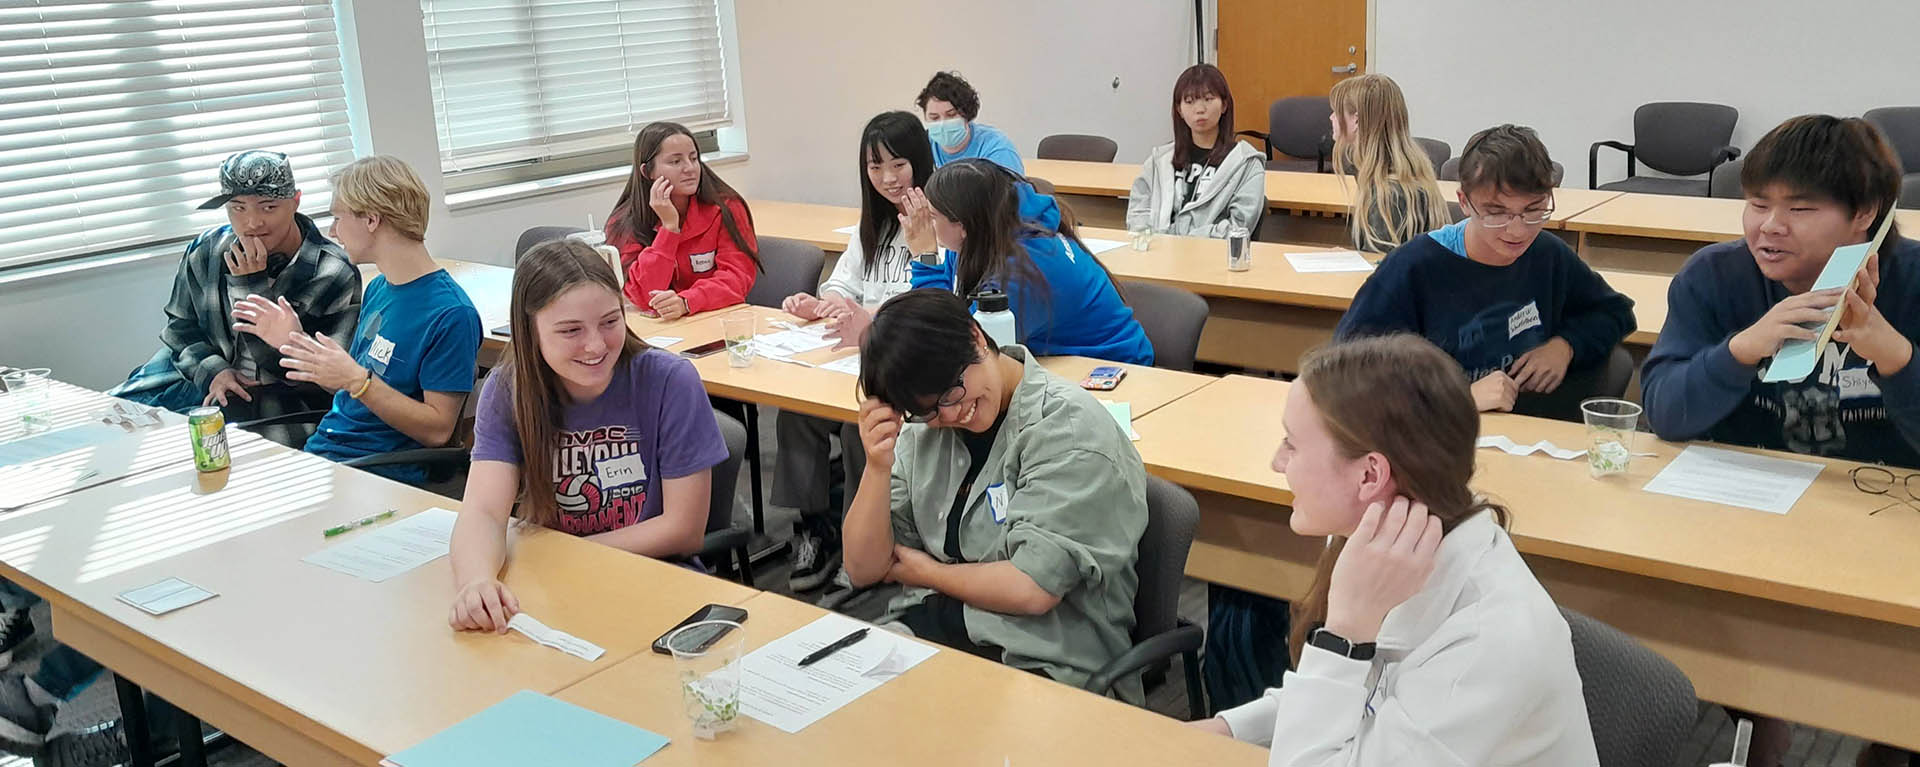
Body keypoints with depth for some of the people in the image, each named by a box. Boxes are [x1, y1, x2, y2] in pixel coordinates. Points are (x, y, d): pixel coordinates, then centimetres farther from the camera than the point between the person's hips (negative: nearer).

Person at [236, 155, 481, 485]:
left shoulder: (451, 313, -15)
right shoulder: (378, 289, 13)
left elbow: (437, 430, -17)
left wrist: (357, 379, -23)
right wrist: (295, 342, 10)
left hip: (382, 478, -8)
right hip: (320, 452, 8)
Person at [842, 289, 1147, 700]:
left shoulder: (1069, 428, -13)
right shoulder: (922, 428, 8)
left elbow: (1033, 589, -19)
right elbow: (864, 570, 7)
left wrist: (926, 572, -3)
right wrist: (878, 467, -9)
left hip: (1039, 659, -6)